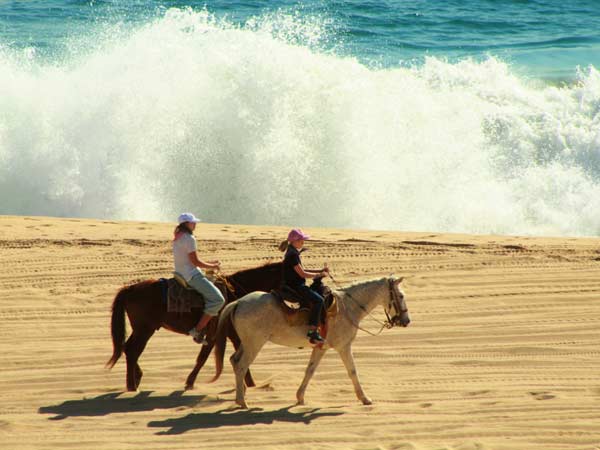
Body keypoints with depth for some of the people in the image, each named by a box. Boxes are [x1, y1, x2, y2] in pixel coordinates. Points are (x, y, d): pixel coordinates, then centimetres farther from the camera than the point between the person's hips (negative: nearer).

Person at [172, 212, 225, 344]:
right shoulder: (189, 239, -14)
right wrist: (213, 267, -2)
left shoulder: (177, 239, 16)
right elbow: (195, 262, -16)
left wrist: (210, 263, 19)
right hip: (192, 275, -11)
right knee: (218, 299, -16)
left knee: (215, 297, 24)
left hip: (181, 274, 11)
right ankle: (198, 329, -19)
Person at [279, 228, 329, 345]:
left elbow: (301, 270, 20)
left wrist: (320, 271, 13)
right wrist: (319, 275, -6)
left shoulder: (294, 253, 16)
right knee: (318, 300, -24)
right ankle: (312, 331, -29)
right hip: (294, 286, -11)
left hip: (296, 285, 11)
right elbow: (302, 274, -17)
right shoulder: (293, 254, -16)